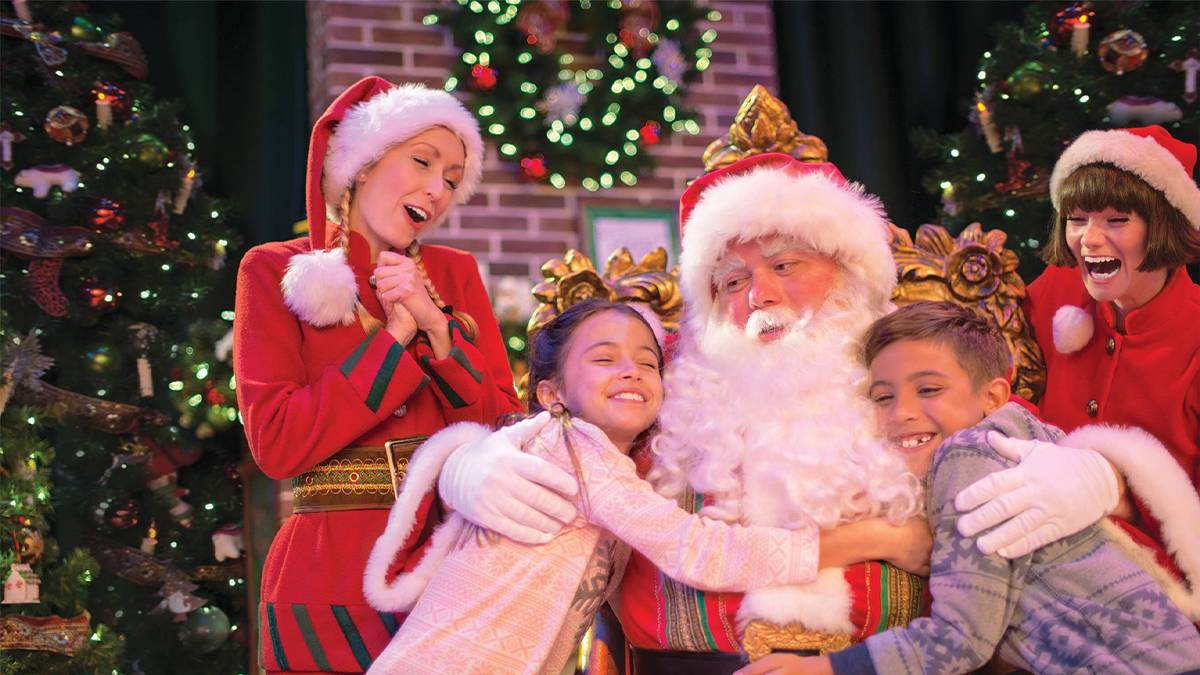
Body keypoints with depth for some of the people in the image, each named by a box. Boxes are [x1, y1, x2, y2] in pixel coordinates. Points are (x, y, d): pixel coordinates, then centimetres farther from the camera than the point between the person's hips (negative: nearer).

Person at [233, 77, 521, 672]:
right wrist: (394, 337, -11)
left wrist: (437, 327, -11)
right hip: (334, 575, -3)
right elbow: (276, 444, -11)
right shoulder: (275, 271, 2)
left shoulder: (455, 274, 11)